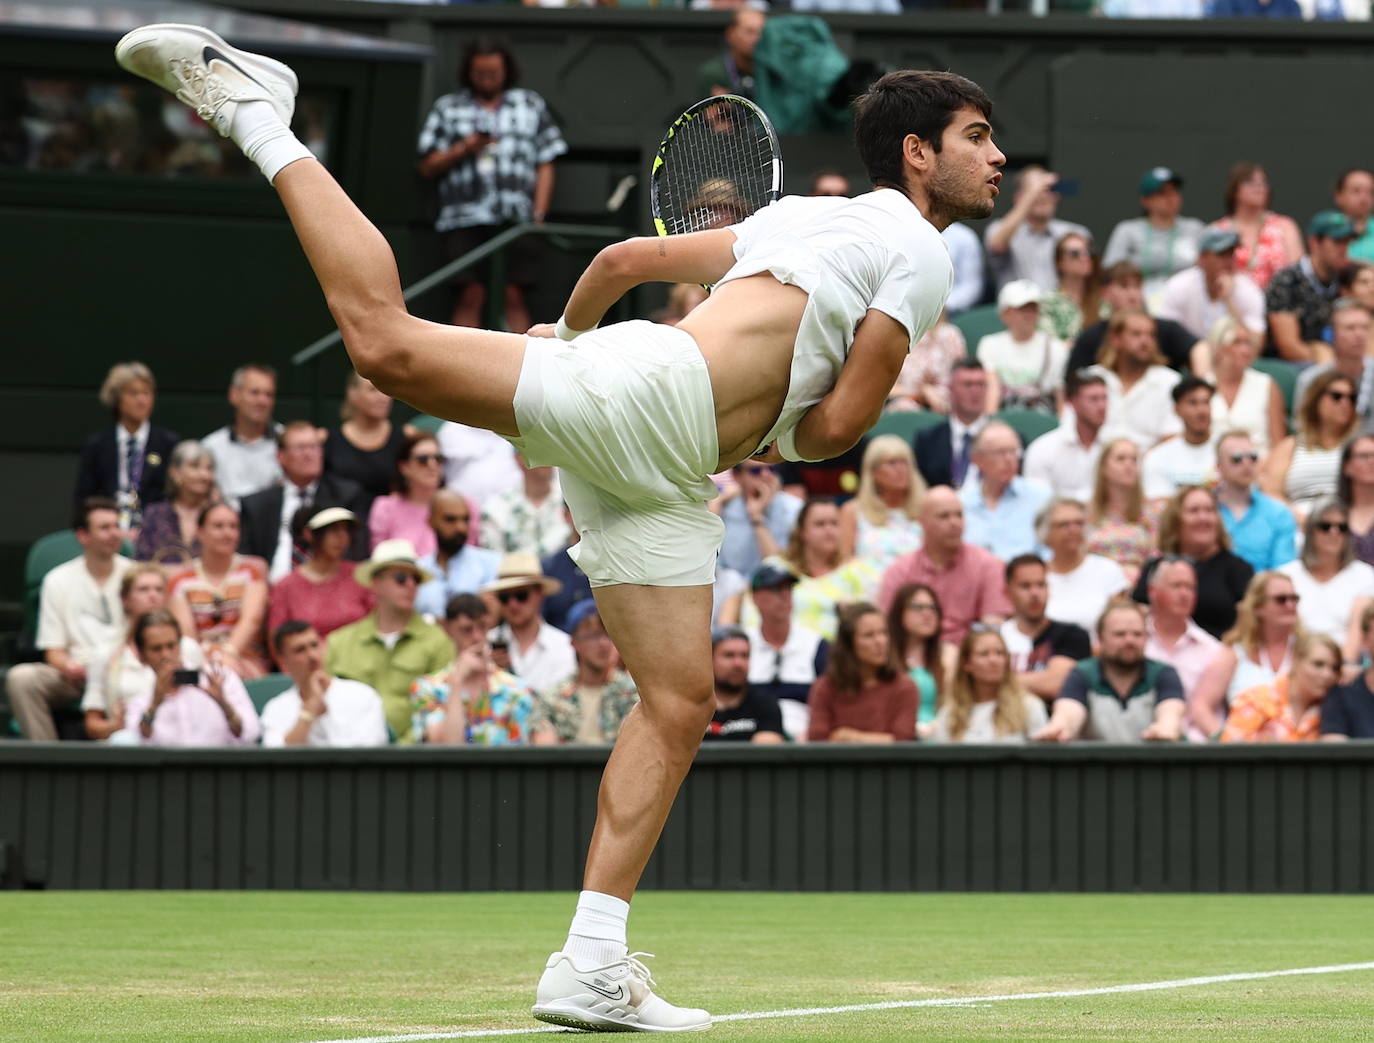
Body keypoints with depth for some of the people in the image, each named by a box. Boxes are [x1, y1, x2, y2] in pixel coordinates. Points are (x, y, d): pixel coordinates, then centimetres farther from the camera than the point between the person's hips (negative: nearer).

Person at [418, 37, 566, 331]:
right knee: (471, 295, -9)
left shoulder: (531, 105, 18)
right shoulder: (447, 109, 16)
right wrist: (463, 149, -4)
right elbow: (428, 168, 12)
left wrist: (538, 215, 3)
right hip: (465, 217, 0)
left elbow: (545, 166, 15)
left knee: (514, 295, -8)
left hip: (516, 217, 0)